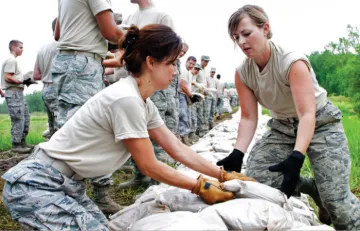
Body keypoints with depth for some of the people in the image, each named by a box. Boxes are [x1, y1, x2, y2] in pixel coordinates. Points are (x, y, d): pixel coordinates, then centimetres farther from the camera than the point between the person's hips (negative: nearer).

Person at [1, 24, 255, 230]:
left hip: (67, 185, 9)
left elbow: (178, 149, 7)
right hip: (36, 185, -9)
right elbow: (150, 166, -17)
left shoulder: (143, 103, 5)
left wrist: (224, 175, 5)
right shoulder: (126, 99, -24)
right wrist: (201, 187, -7)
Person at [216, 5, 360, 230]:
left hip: (321, 123, -5)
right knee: (256, 177, -15)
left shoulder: (292, 61, -27)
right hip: (283, 127, 5)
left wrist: (296, 157, -48)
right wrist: (237, 154, -25)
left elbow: (307, 114, -34)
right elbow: (249, 118, -10)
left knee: (336, 199, -16)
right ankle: (314, 189, 8)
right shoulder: (242, 72, -11)